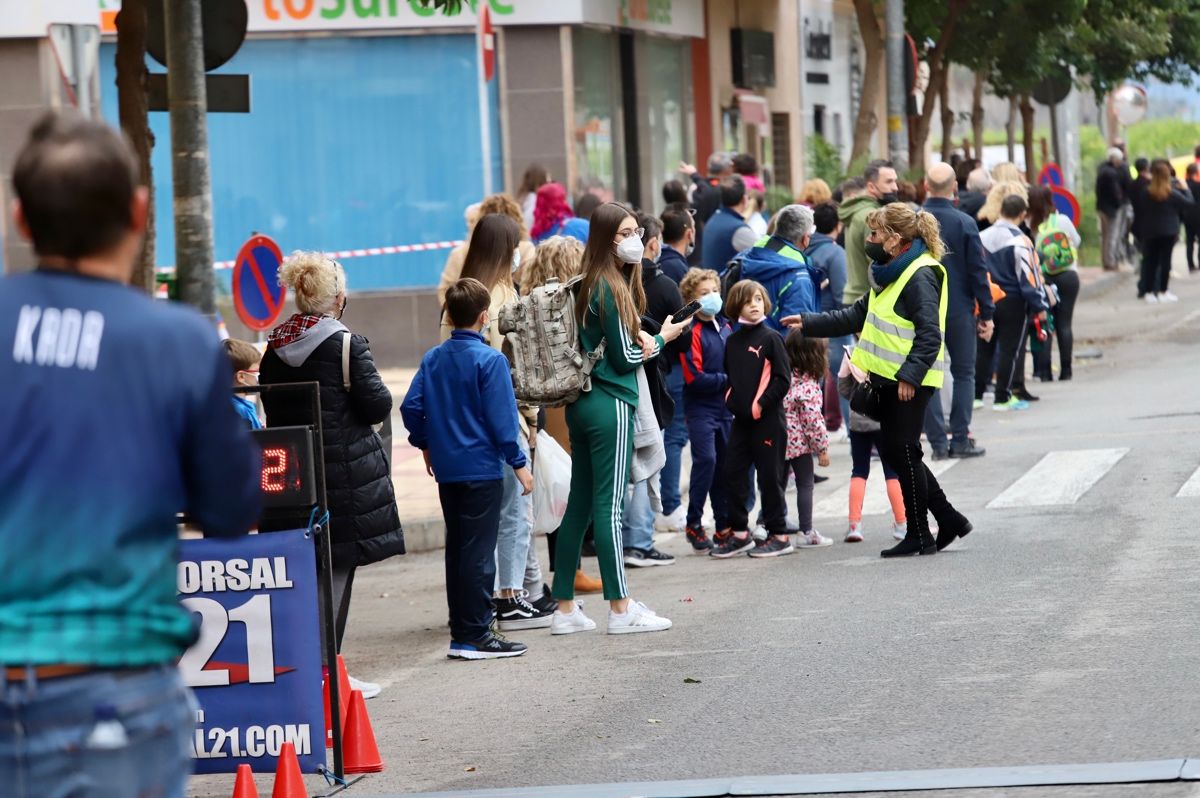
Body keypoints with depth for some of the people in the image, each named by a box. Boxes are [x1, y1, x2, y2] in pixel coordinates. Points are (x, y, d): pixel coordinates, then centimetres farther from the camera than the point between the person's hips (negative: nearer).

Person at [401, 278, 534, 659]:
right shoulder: (490, 360, -12)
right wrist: (518, 463, -6)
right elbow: (501, 418, -14)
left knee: (457, 549, 13)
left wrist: (426, 443, 21)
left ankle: (462, 629, 17)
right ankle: (475, 636, -4)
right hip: (482, 467, -6)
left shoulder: (433, 359, 6)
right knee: (479, 552, -4)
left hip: (446, 470, 6)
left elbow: (410, 407, 5)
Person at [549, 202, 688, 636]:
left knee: (579, 504, 10)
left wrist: (638, 337, 1)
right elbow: (625, 358, -12)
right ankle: (621, 609, -1)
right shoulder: (611, 289, -15)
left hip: (582, 404, 9)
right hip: (610, 405, -9)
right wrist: (661, 339, 4)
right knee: (609, 506, -5)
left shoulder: (587, 285, 11)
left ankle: (564, 608, 13)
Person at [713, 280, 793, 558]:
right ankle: (739, 532, 15)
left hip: (767, 418, -6)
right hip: (741, 418, 6)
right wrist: (732, 401, 5)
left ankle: (779, 535, 6)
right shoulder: (732, 342, 11)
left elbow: (783, 379, -9)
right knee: (733, 472, 5)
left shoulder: (771, 338, -6)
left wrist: (760, 405, -12)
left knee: (769, 475, -1)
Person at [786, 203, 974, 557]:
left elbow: (929, 335, -21)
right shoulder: (890, 275, 16)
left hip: (910, 381, -10)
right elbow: (858, 316, 23)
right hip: (888, 378, 10)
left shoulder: (920, 276, -15)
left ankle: (919, 535, 6)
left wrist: (909, 375, -27)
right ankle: (949, 519, 18)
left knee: (903, 451, -4)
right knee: (893, 451, 11)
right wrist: (809, 323, 18)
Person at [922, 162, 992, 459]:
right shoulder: (964, 223, -8)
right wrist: (986, 313, 1)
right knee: (964, 373, 9)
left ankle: (938, 442, 3)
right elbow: (978, 271, -6)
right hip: (960, 310, -1)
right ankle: (961, 439, 4)